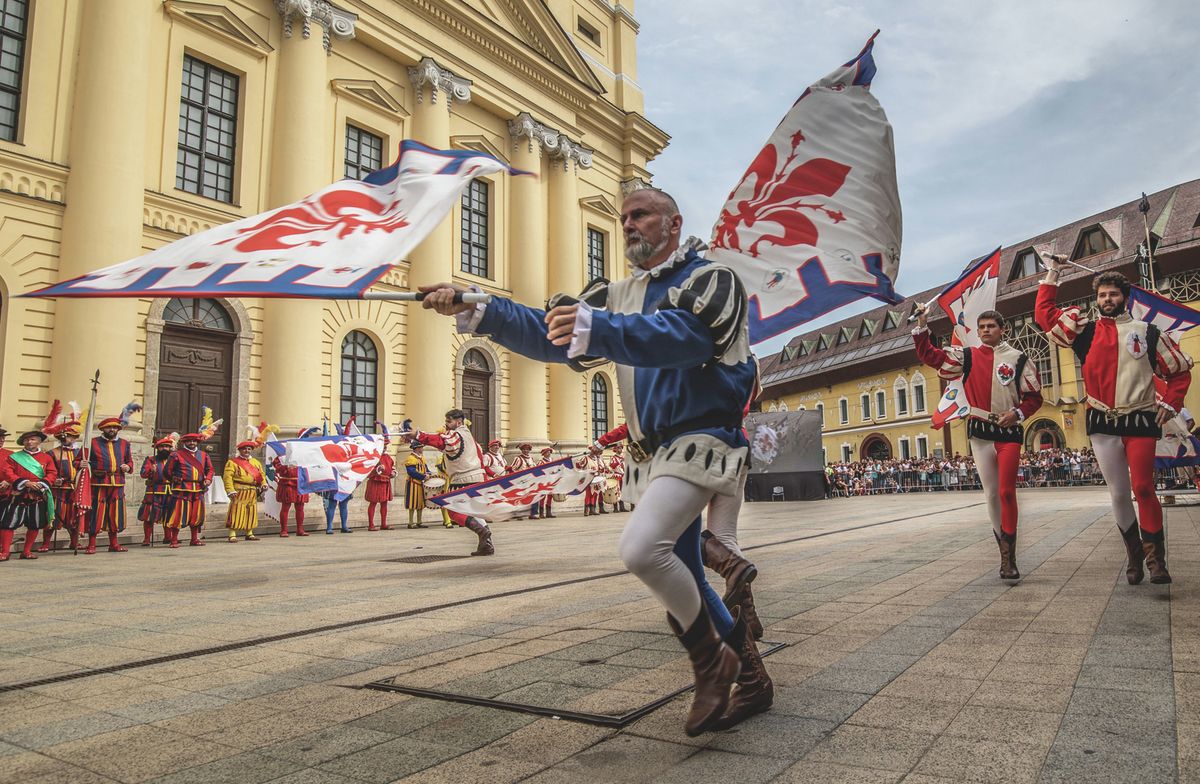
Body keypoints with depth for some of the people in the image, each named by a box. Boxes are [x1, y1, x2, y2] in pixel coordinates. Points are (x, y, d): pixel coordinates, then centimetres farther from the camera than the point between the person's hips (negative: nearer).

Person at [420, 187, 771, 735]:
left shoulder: (711, 279, -4)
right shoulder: (616, 296, 16)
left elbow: (683, 338, -26)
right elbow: (551, 336, 5)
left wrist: (595, 329, -41)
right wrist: (475, 311, -9)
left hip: (700, 440, -7)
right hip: (648, 455, 8)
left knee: (640, 548, -26)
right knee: (682, 583, 12)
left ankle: (710, 661, -2)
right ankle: (750, 681, 31)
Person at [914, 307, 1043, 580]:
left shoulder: (1018, 359, 5)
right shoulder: (966, 356, 7)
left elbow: (1034, 396, 7)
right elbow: (929, 355, 5)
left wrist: (1017, 413, -10)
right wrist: (922, 326, -4)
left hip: (1010, 432, -2)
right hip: (980, 432, 2)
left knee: (1007, 492, -11)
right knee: (991, 494, 7)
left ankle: (1009, 557, -5)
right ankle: (1005, 552, 18)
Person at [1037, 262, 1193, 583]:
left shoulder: (1147, 333, 6)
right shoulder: (1085, 331, 7)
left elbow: (1180, 369, 12)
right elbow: (1044, 313, 3)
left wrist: (1170, 402, 0)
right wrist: (1052, 274, 5)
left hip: (1141, 422, -1)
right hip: (1102, 424, 1)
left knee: (1143, 488, -11)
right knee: (1118, 494, 7)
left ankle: (1156, 557, 0)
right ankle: (1134, 556, 20)